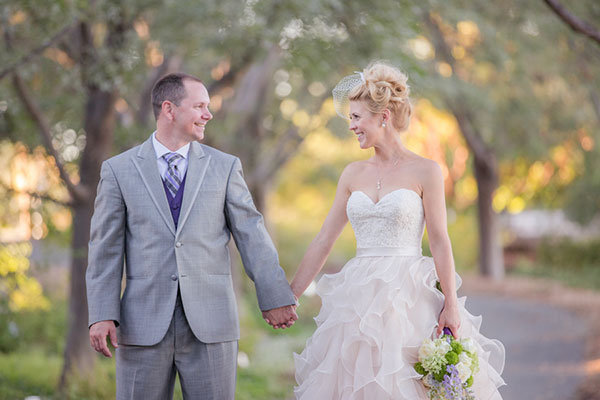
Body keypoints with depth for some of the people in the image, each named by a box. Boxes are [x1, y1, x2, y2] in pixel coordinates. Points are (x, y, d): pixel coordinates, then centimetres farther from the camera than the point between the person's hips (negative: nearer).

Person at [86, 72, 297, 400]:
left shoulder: (225, 167, 8)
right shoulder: (118, 170, 5)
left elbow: (251, 235, 7)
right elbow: (105, 248, 3)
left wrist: (274, 297, 2)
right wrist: (102, 315, -5)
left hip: (210, 324, 1)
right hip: (144, 323, -1)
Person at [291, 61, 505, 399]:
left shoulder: (425, 171, -3)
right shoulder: (354, 174, 11)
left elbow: (440, 241, -4)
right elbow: (324, 241, 12)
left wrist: (451, 305, -11)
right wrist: (289, 297, 10)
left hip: (408, 297, -4)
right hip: (359, 299, 5)